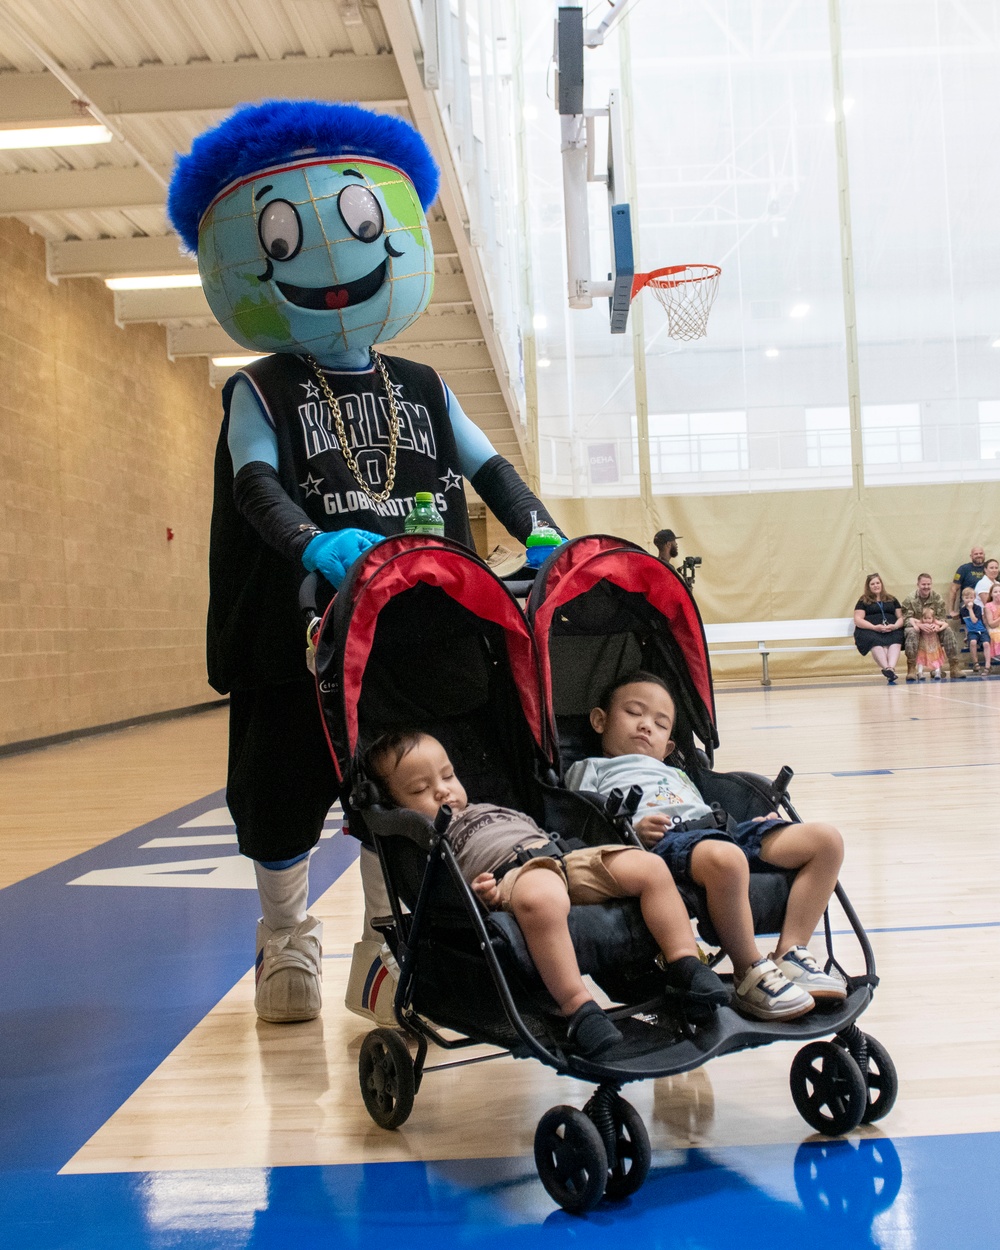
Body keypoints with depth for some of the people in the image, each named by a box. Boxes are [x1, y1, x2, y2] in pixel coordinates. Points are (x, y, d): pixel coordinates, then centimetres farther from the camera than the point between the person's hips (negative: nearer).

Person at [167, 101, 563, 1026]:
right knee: (284, 791, 6)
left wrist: (542, 535, -9)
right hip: (298, 632, -3)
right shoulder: (262, 392, 2)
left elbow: (489, 470, 10)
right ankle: (288, 943, 28)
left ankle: (386, 950, 23)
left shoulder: (423, 390, 14)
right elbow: (257, 485, -14)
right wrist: (315, 544, -34)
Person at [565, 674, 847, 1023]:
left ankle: (789, 953, -15)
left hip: (720, 828, 8)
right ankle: (750, 975, -26)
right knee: (725, 858, -42)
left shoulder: (677, 774, 46)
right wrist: (633, 832, -14)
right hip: (664, 840, -7)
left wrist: (759, 825, 12)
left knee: (825, 838, -11)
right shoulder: (590, 768, 25)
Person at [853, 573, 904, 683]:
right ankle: (887, 668, -57)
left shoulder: (892, 600, 24)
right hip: (869, 630, -2)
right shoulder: (863, 601, 15)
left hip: (892, 630, 2)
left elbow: (901, 617, 18)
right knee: (876, 642, -37)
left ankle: (891, 668, -57)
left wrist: (895, 626, -6)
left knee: (895, 641, -34)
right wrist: (875, 627, -12)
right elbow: (858, 620, 3)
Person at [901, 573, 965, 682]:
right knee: (911, 632, -37)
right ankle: (911, 669, -35)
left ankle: (955, 666, -20)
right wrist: (919, 625, -34)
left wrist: (938, 624, -27)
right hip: (917, 628, -3)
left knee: (948, 631, -24)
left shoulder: (937, 598, 4)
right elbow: (907, 618, -15)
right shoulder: (910, 599, -6)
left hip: (934, 628, 3)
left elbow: (943, 617, -2)